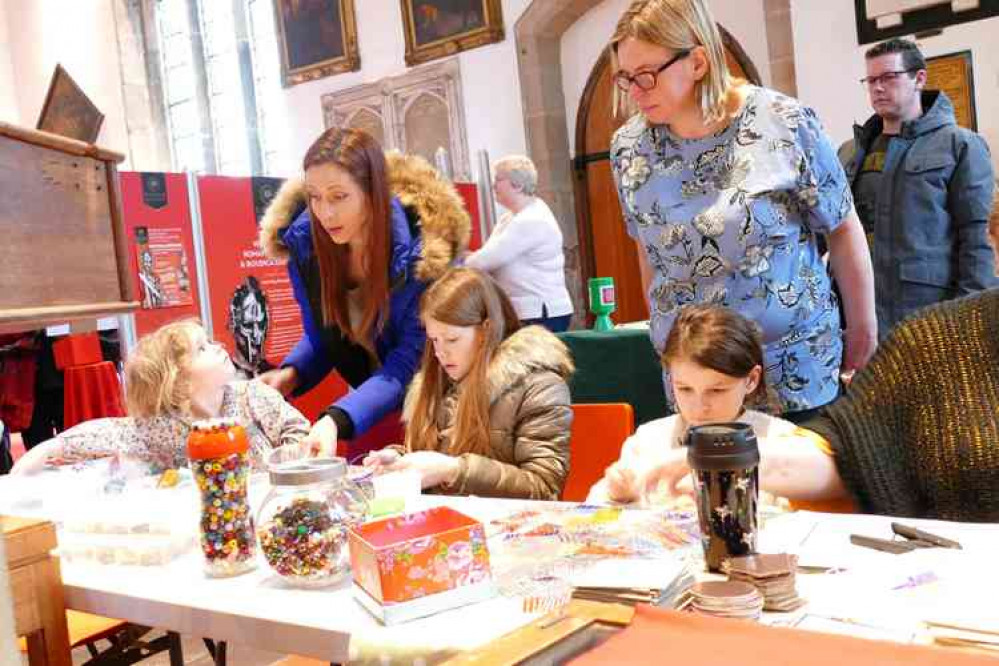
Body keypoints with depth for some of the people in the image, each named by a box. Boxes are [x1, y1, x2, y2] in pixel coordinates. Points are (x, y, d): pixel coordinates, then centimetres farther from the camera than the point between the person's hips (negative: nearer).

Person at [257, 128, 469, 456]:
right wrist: (290, 374, -19)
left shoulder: (425, 248, -24)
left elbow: (410, 362, -25)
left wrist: (337, 420, -39)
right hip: (368, 399, 3)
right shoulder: (304, 243, -11)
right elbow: (320, 336, 2)